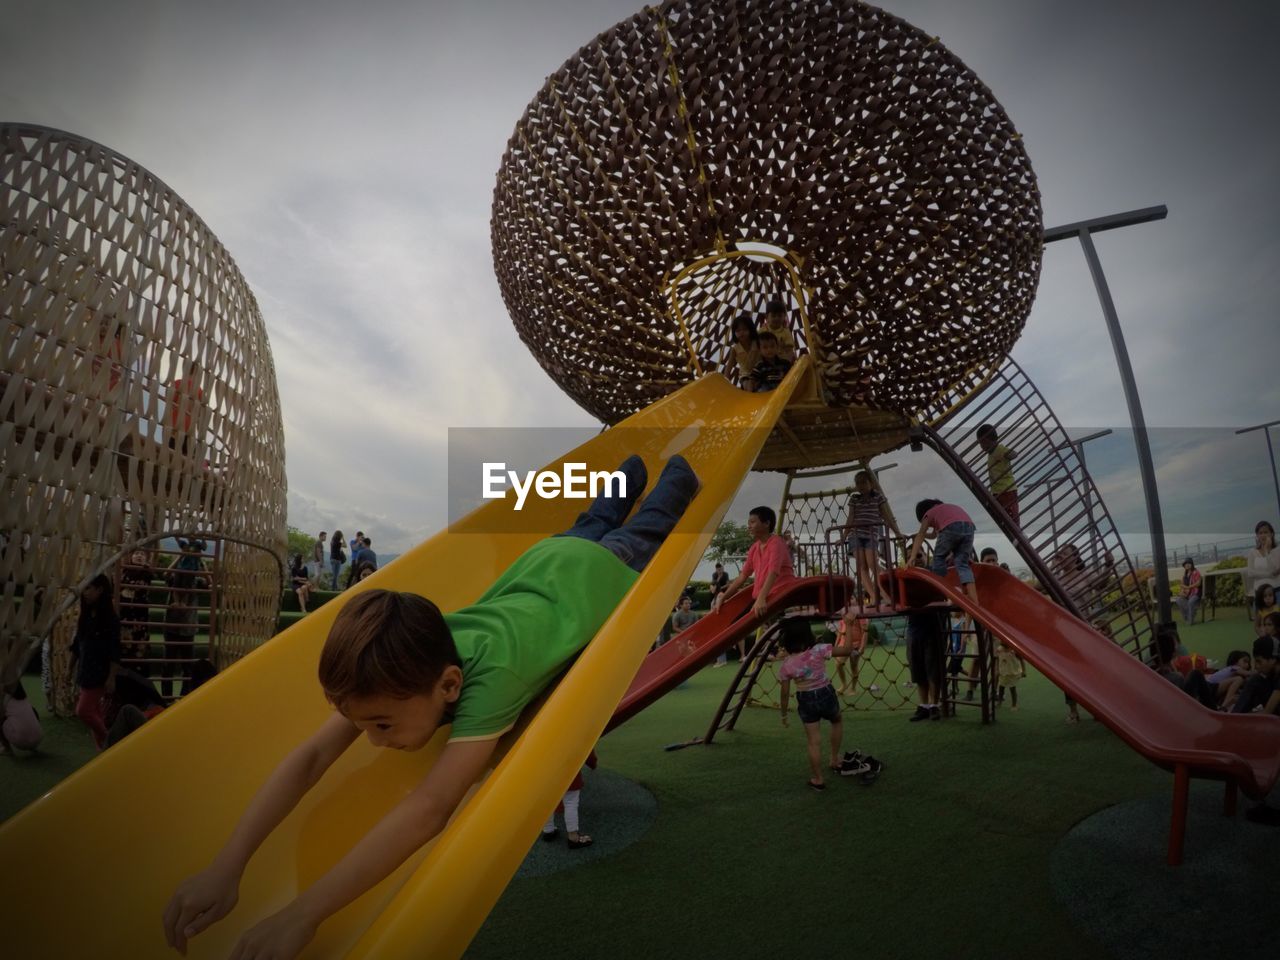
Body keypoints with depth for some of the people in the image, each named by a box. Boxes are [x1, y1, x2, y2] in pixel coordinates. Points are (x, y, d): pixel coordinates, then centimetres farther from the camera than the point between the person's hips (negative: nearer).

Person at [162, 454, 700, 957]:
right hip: (542, 564, 4)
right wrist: (226, 867, -45)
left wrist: (304, 914, -59)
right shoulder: (405, 665, -33)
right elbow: (311, 756, -35)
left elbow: (431, 808, -57)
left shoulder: (488, 678, -50)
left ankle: (676, 474, 56)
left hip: (599, 575, -4)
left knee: (643, 533, 28)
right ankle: (632, 474, 63)